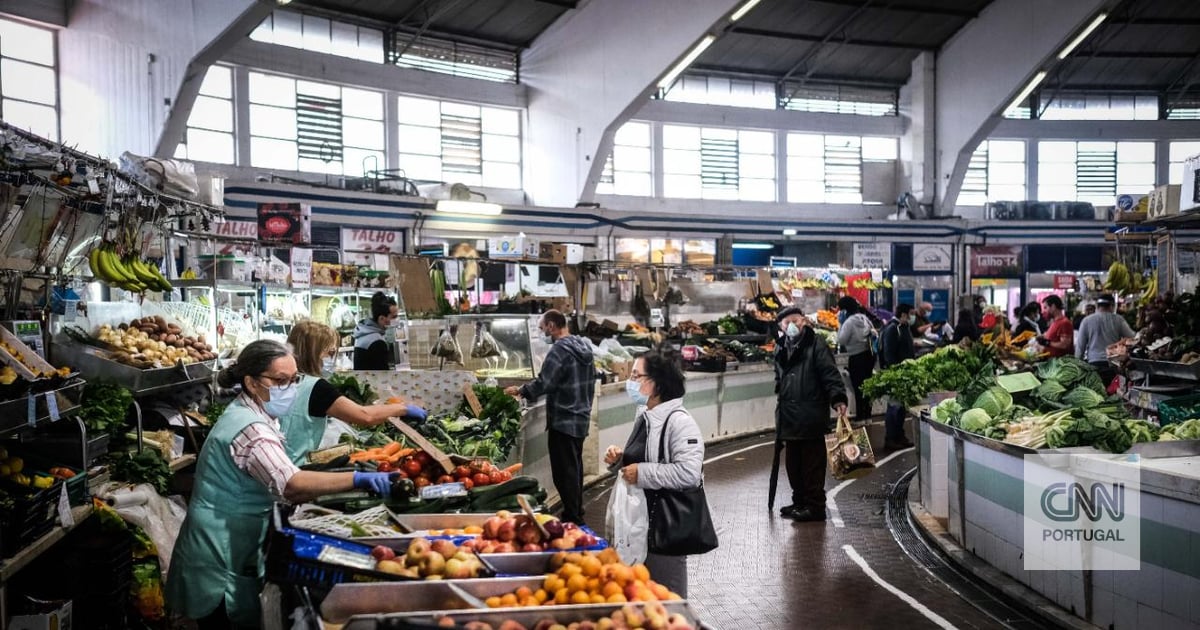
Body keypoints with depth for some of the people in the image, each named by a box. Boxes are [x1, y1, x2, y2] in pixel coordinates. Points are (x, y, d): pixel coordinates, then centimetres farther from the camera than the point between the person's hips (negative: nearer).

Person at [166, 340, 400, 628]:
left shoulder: (253, 415, 8)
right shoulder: (250, 428, -24)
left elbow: (277, 482, 15)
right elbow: (291, 484, -38)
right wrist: (358, 479, -42)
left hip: (232, 549, 10)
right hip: (220, 562, -10)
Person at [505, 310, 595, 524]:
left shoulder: (560, 350, -18)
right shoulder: (584, 346, 10)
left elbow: (543, 383, -22)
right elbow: (591, 380, 17)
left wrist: (520, 390, -7)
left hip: (563, 421, -9)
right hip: (581, 418, 9)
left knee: (565, 473, -3)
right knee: (575, 468, 19)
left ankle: (571, 518, 0)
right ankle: (577, 516, 28)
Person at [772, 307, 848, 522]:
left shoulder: (816, 344, -6)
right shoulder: (781, 348, 16)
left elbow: (830, 373, -14)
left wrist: (838, 399, -24)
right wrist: (779, 395, 20)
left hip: (811, 416, -8)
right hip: (789, 416, 8)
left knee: (812, 462, -2)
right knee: (793, 462, 15)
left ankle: (815, 506, 6)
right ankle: (799, 502, 27)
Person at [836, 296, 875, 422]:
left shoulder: (849, 322, -20)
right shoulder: (864, 318, 4)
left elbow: (841, 341, -19)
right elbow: (873, 332, 15)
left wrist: (841, 324, -13)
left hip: (856, 358, -8)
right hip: (869, 354, 8)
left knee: (858, 387, 3)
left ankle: (860, 415, 9)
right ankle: (867, 413, 25)